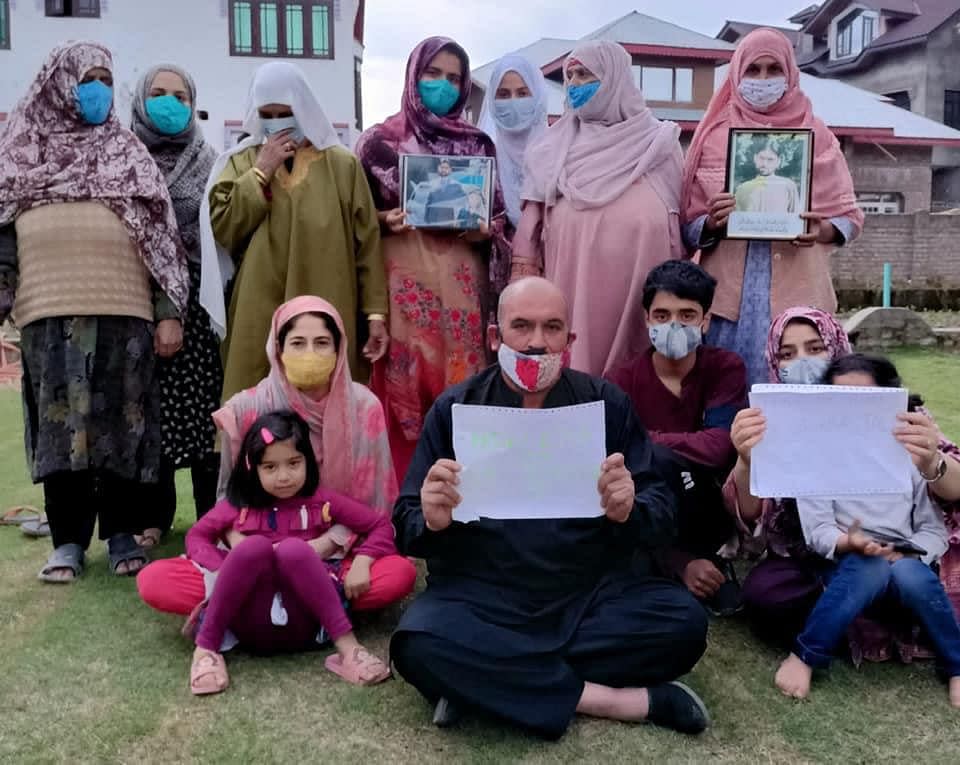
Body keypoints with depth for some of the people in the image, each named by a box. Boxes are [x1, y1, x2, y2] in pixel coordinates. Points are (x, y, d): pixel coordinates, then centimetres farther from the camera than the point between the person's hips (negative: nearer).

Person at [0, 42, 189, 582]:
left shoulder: (128, 156, 12)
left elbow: (162, 237, 6)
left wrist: (170, 312, -3)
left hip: (123, 313, 0)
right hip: (49, 315, 1)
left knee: (120, 420, 1)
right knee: (60, 423, 0)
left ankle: (123, 533, 12)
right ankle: (68, 540, 8)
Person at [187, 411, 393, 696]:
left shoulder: (322, 500, 8)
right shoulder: (238, 504, 11)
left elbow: (381, 525, 9)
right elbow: (197, 536, 13)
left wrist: (361, 563, -10)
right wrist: (225, 570, -6)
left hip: (304, 626, -1)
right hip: (251, 626, 1)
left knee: (294, 548, -29)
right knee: (255, 546, -27)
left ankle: (346, 647, -29)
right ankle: (206, 648, -18)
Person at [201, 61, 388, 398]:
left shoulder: (342, 164, 6)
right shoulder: (242, 162, 12)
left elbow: (367, 243, 3)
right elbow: (221, 228, 0)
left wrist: (375, 312, -2)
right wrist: (261, 172, -4)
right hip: (259, 318, 1)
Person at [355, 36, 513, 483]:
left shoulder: (479, 144, 12)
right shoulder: (380, 141, 7)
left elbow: (501, 215, 15)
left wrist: (487, 232, -6)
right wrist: (385, 220, -11)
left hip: (462, 282, 2)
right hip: (403, 281, -1)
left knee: (462, 380, 1)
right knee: (406, 383, -2)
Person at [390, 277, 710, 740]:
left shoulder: (608, 405, 1)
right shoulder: (453, 410, 0)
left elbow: (663, 519, -1)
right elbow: (406, 529, 0)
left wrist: (628, 512, -25)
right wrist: (433, 522, -24)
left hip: (594, 592, 1)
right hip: (481, 597, -1)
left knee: (684, 621, -23)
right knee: (419, 644, -29)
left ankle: (484, 681, -15)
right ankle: (624, 701, -18)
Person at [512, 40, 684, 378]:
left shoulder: (657, 144, 8)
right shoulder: (555, 148, 12)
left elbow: (677, 220, 7)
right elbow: (533, 219, 9)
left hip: (635, 283, -1)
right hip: (570, 282, 1)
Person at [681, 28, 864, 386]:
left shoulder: (816, 134, 9)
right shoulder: (715, 137, 8)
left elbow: (850, 215, 8)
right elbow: (688, 227, 6)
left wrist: (823, 231, -13)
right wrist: (711, 224, -15)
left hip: (797, 289, 0)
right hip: (729, 290, 0)